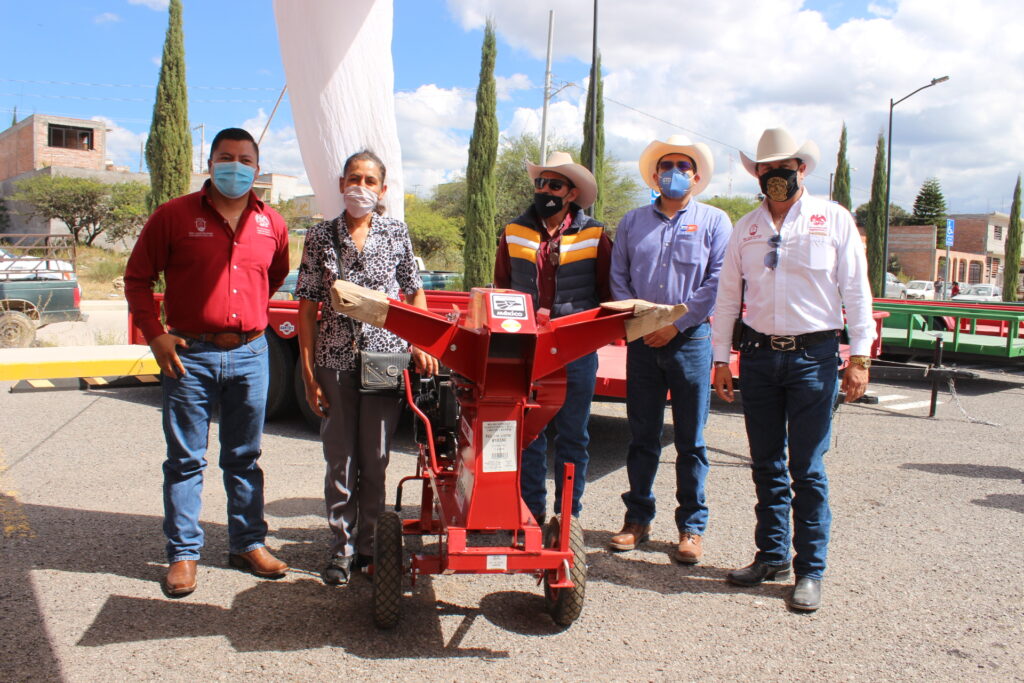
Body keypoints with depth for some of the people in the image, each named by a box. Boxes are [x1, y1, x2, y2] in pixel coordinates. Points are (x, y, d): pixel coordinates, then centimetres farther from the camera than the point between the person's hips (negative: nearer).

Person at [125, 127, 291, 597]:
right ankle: (183, 554, 16)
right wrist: (155, 334, -7)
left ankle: (248, 544, 24)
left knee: (245, 457, 12)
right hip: (190, 355, -2)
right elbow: (137, 277, 2)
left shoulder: (271, 225, 7)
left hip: (249, 354, 3)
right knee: (186, 460, 5)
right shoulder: (174, 216, -1)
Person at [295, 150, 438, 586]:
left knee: (376, 459, 6)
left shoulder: (396, 233, 6)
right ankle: (343, 546, 20)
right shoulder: (320, 238, 4)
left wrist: (421, 346, -1)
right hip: (335, 362, 0)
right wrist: (308, 374, -2)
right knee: (340, 460, 5)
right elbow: (308, 309, 2)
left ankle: (369, 543, 22)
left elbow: (415, 294, 13)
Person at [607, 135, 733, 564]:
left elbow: (718, 282, -5)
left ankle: (691, 527, 14)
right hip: (642, 341, 3)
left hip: (691, 339, -2)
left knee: (690, 440, 4)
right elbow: (618, 277, 9)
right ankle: (637, 519, 19)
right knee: (641, 436, 8)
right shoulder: (633, 221, 13)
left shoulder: (715, 221, 4)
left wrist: (676, 324, -11)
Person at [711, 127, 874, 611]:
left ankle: (810, 570, 9)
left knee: (808, 470, -1)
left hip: (813, 356, -3)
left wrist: (859, 357, -5)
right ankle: (772, 556, 23)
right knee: (767, 466, 10)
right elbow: (728, 296, 12)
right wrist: (721, 358, 8)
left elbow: (855, 291, 1)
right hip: (759, 355, 4)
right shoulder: (746, 228, 10)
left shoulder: (834, 220, 2)